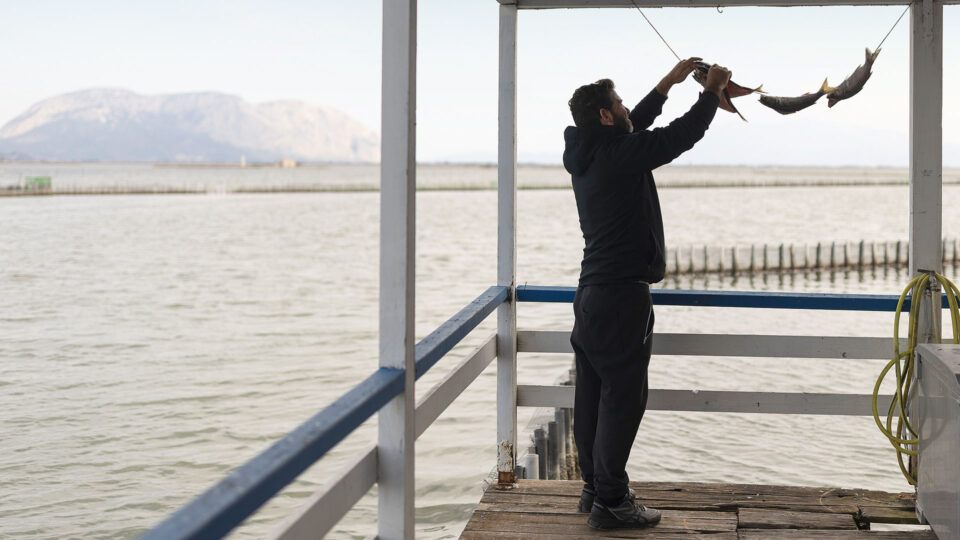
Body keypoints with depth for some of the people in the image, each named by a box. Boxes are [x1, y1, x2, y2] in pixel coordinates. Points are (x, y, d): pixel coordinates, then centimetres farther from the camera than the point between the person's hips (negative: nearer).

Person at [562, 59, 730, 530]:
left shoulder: (585, 154, 11)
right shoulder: (619, 154, -16)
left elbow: (635, 126, 28)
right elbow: (681, 135, -8)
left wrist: (669, 83, 33)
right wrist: (712, 90, 8)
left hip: (590, 292, 10)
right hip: (622, 295, -10)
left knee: (592, 396, 13)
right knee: (622, 398, -5)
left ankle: (595, 488, 21)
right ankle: (610, 501, -3)